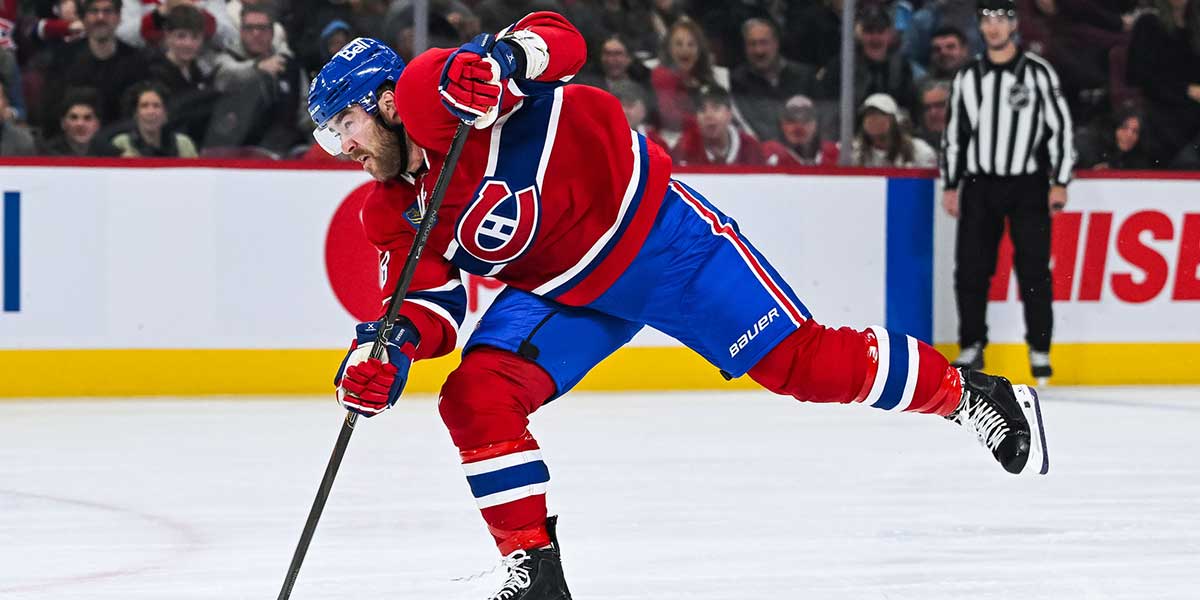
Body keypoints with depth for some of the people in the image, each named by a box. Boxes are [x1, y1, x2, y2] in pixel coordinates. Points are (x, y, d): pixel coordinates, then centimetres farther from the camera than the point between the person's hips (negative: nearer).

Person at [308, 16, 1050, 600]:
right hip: (566, 292, 7)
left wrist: (505, 56, -49)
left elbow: (560, 40, -28)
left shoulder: (433, 90, -21)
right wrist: (394, 339, -22)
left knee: (800, 360, -6)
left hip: (648, 226, -7)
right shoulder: (395, 216, 1)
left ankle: (969, 396, 14)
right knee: (475, 399, -12)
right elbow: (432, 299, -1)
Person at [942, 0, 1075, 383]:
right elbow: (955, 133, 13)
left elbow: (1060, 126, -3)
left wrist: (1060, 183, -9)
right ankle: (972, 347, 11)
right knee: (970, 269, 0)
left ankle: (1039, 349, 4)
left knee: (1033, 269, -4)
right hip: (980, 186, 3)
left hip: (1027, 186, -3)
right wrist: (950, 186, 8)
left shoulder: (1038, 73, -3)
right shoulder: (968, 77, 8)